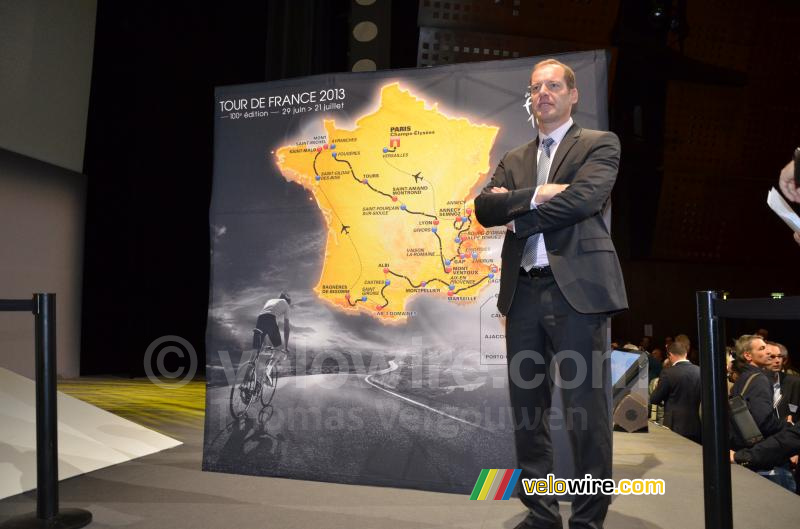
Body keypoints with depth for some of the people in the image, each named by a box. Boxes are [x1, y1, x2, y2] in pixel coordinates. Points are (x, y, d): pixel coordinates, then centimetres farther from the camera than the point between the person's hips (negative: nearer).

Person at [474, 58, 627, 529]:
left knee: (587, 409, 0)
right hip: (523, 292, 5)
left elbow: (584, 198, -11)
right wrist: (534, 195, -10)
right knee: (527, 409, 8)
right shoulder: (513, 160, 21)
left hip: (578, 287, -4)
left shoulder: (599, 144, 7)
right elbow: (485, 208, 5)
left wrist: (517, 215, -3)